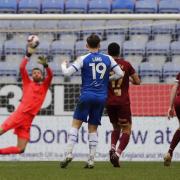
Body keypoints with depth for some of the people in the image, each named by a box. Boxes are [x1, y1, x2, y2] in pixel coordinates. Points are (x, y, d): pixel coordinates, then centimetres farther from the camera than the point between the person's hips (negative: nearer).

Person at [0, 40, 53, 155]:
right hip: (20, 114, -3)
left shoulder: (44, 86, 19)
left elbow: (50, 75, 2)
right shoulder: (28, 83, 14)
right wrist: (28, 54, -8)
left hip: (28, 120, 3)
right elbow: (22, 68, 1)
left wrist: (45, 65, -16)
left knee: (20, 149, -1)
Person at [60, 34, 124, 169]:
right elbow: (120, 74, 6)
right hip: (101, 97, 3)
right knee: (93, 128, 8)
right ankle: (91, 160, 3)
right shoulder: (108, 59, 5)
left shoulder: (83, 59, -3)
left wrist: (63, 65, 16)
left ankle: (69, 153, -10)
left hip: (87, 95, -3)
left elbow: (67, 73, -5)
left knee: (76, 124, 3)